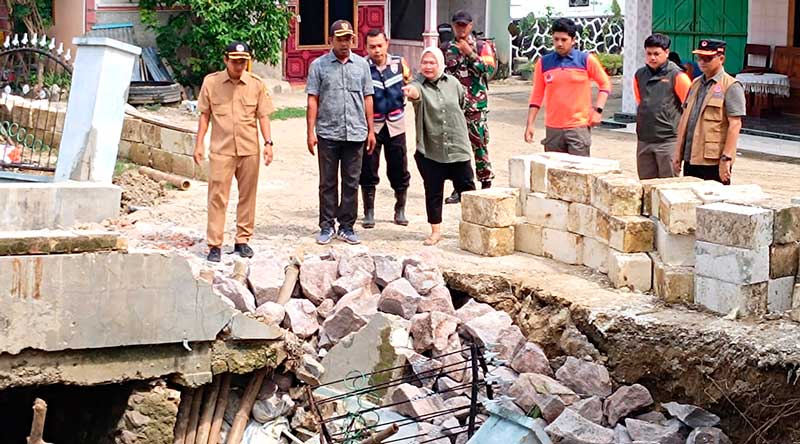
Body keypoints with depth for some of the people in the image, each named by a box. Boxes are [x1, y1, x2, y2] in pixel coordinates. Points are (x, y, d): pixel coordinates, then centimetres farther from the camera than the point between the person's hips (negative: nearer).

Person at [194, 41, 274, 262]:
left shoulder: (256, 84, 2)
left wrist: (268, 142, -4)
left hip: (249, 149, 2)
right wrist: (199, 144, 1)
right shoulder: (211, 82, 0)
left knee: (247, 195, 8)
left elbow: (263, 115, 6)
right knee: (217, 196, -4)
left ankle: (242, 240, 20)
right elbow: (205, 115, 5)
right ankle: (214, 245, -1)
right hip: (221, 149, -2)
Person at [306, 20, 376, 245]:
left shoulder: (361, 65, 9)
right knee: (328, 183, 6)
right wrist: (311, 132, -6)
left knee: (351, 183, 6)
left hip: (356, 133, 2)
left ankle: (346, 227, 14)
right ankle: (327, 226, 13)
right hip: (328, 134, -2)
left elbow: (367, 99, 11)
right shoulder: (319, 65, 1)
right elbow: (313, 100, 0)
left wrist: (371, 130, 8)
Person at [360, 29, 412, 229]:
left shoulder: (399, 63, 1)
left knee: (399, 171, 6)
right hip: (371, 125, -2)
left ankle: (400, 210, 22)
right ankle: (369, 212, 15)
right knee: (368, 172, 2)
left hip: (395, 124, 2)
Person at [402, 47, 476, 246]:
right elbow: (415, 92, -34)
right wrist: (411, 92, -56)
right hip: (430, 151, -2)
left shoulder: (452, 83, 3)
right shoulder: (419, 84, -8)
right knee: (433, 192, 6)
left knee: (467, 188, 9)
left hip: (458, 148, 2)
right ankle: (436, 231, 19)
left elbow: (463, 101, 23)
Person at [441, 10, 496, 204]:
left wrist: (469, 53, -15)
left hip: (476, 104, -3)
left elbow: (489, 70, -13)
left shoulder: (482, 47, 1)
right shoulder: (446, 48, 10)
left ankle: (486, 185, 8)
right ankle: (458, 189, 11)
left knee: (479, 145, -2)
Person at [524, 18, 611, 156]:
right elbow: (537, 96, 10)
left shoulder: (586, 60, 0)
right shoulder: (543, 63, 7)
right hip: (552, 129, 3)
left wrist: (598, 109, -4)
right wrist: (530, 124, 4)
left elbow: (605, 84, 8)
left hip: (579, 127, -3)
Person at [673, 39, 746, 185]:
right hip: (690, 159, 7)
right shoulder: (695, 84, 17)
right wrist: (678, 152, 14)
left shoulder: (731, 86, -7)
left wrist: (726, 158, -18)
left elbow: (735, 125, -13)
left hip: (714, 162, -7)